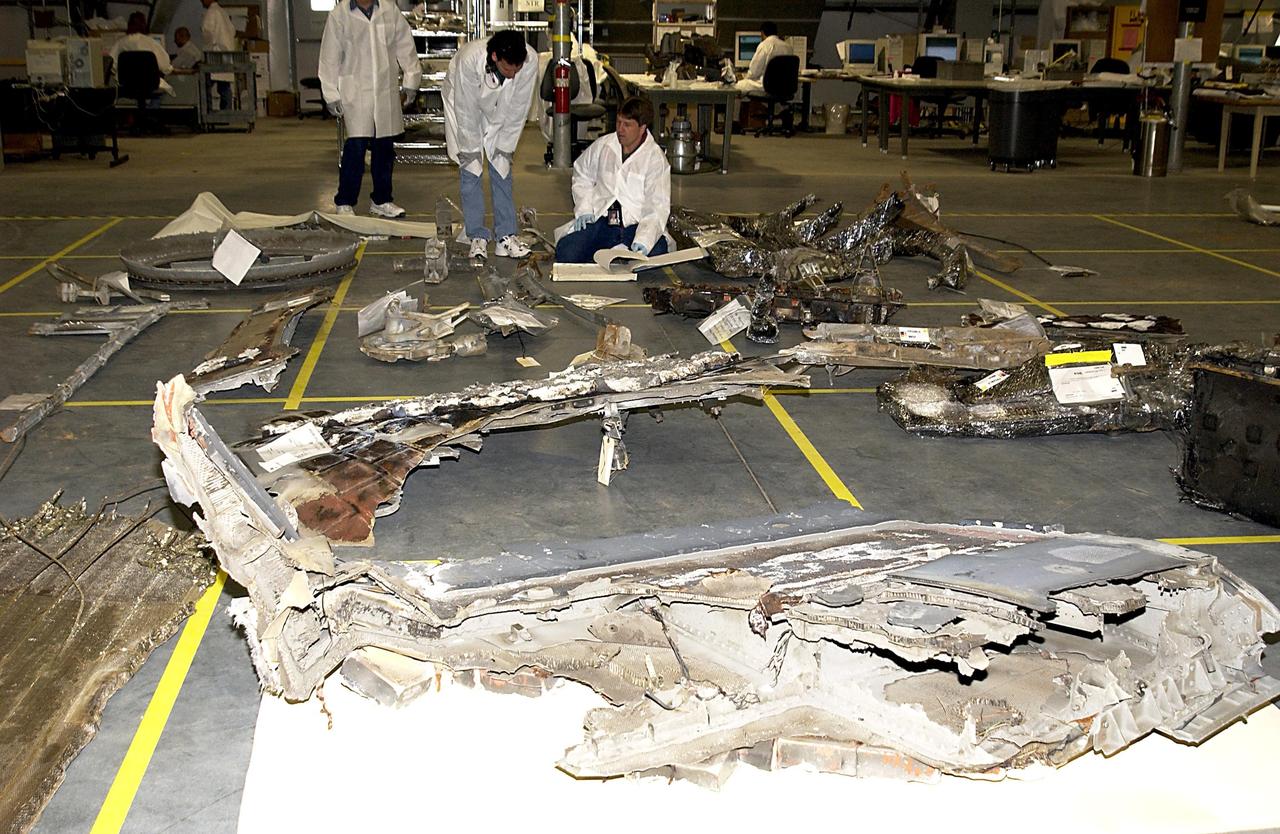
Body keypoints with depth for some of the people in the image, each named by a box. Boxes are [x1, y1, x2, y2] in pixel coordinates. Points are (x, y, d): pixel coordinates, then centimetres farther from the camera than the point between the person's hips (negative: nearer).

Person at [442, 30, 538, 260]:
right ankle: (478, 237, -1)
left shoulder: (530, 60, -31)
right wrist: (471, 150, -19)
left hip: (499, 111, 2)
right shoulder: (469, 59, -38)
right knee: (470, 170, -6)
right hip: (464, 103, -2)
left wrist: (505, 146, -13)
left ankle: (506, 236, 2)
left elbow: (517, 109, -18)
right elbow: (466, 111, -27)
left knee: (502, 169, -1)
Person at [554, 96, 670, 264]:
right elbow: (582, 174, 28)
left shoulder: (656, 158, -2)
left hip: (635, 226, -2)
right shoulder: (603, 145, 11)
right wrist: (583, 208, 11)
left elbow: (658, 206, -9)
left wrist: (643, 239, -25)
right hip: (601, 223, 2)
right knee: (565, 252, -24)